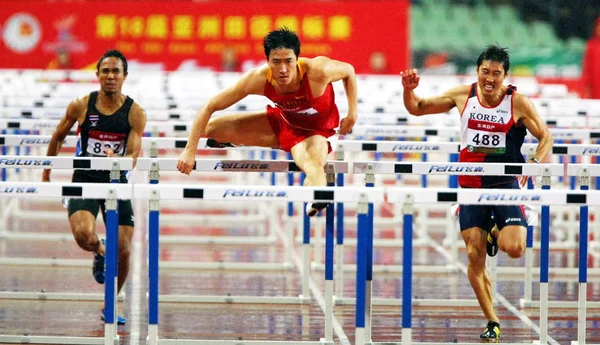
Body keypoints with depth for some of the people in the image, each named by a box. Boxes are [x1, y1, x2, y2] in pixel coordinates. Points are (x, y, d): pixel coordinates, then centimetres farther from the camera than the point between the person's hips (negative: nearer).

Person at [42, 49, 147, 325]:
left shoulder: (135, 113, -7)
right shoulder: (80, 106, -6)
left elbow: (133, 156, -14)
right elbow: (57, 137, 10)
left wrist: (116, 160, -36)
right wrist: (46, 174, 16)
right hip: (85, 180, -1)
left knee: (123, 252, -2)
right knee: (84, 236, -26)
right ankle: (99, 251, 14)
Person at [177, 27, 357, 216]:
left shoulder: (317, 71, -35)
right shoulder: (258, 79, -29)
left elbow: (349, 70, -11)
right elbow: (209, 107, -23)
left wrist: (352, 114, -15)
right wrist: (190, 150, -28)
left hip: (314, 130, -4)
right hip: (282, 119, 4)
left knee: (314, 165, -39)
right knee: (212, 129, -4)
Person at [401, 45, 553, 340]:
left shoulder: (517, 102, -7)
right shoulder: (463, 96, 1)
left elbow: (546, 137, -4)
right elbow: (417, 108, 10)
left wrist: (535, 163, -22)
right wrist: (409, 90, -11)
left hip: (506, 185, -2)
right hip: (471, 186, 2)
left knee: (514, 248, -19)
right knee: (475, 257, -3)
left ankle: (497, 233, 19)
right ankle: (492, 323, 10)